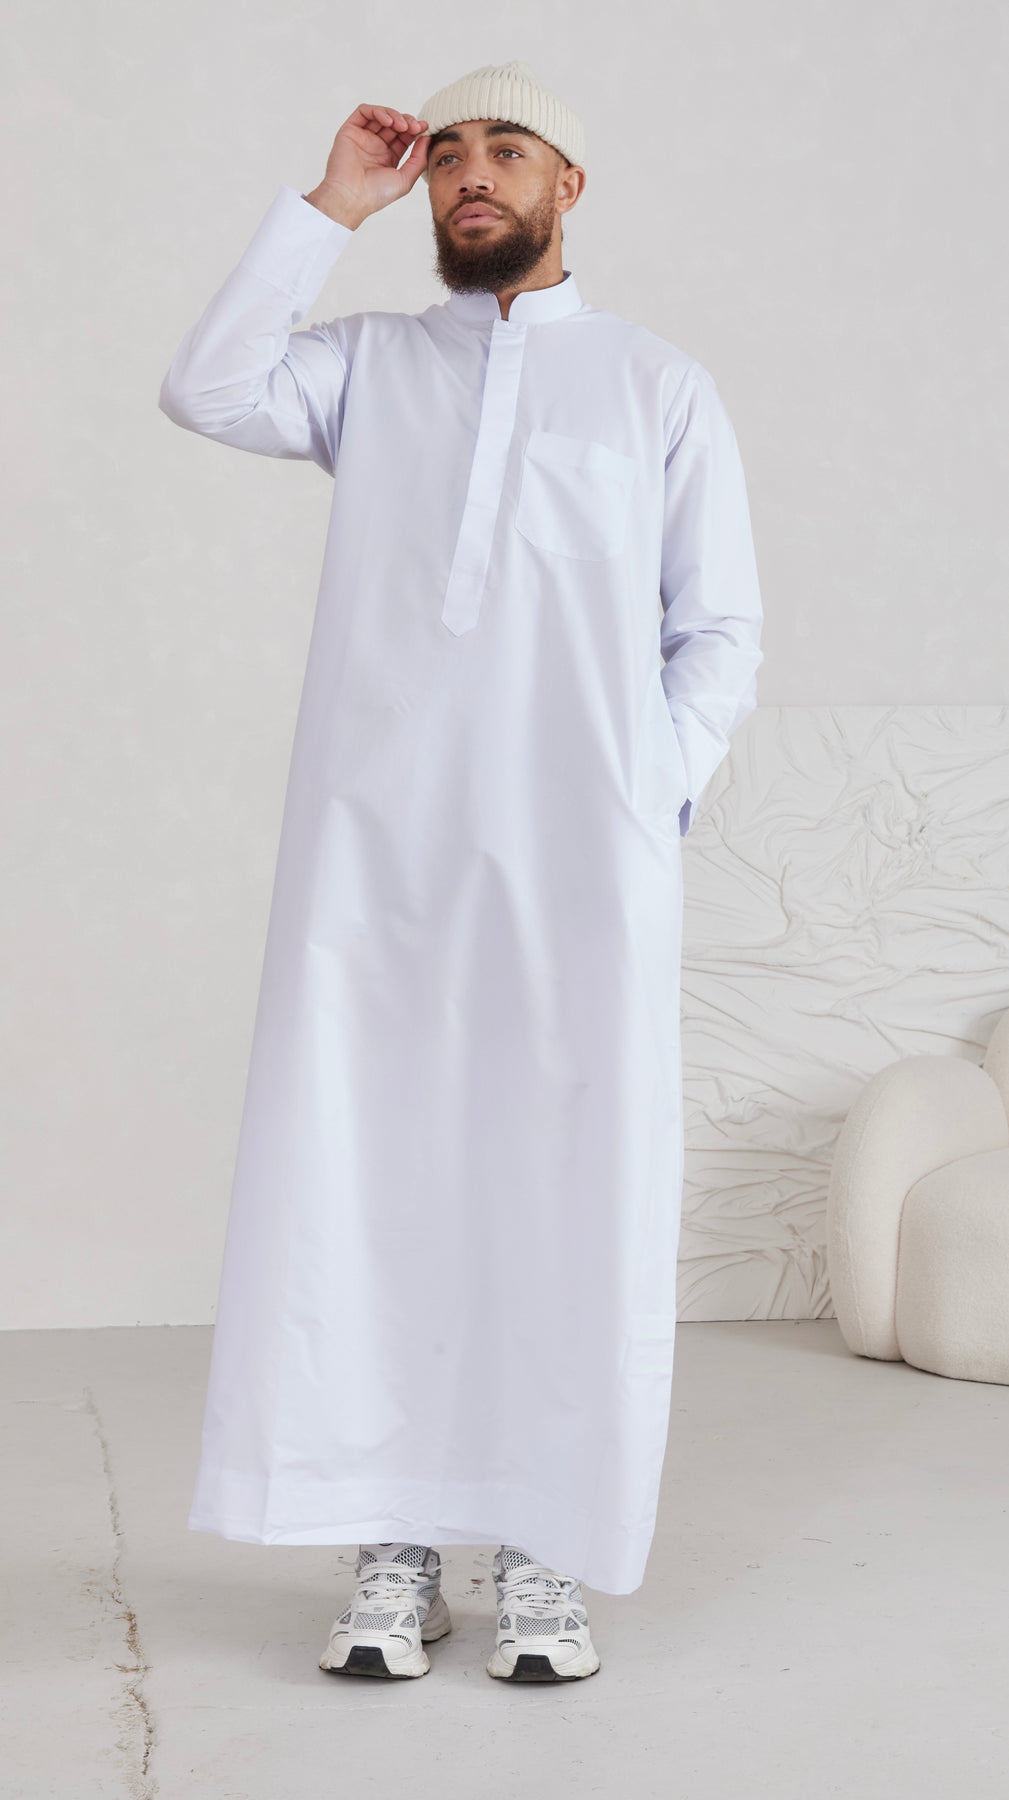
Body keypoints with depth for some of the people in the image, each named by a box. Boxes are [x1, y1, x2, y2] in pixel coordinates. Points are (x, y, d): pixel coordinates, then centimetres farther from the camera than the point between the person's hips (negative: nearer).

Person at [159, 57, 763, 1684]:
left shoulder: (662, 387, 13)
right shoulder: (367, 362, 16)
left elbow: (720, 632, 10)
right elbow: (206, 391, -4)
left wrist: (655, 792, -4)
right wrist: (329, 207, 2)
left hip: (580, 858, -1)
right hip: (377, 849, 1)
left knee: (574, 1188, -1)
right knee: (364, 1176, -1)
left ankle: (547, 1561, 8)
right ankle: (393, 1551, 7)